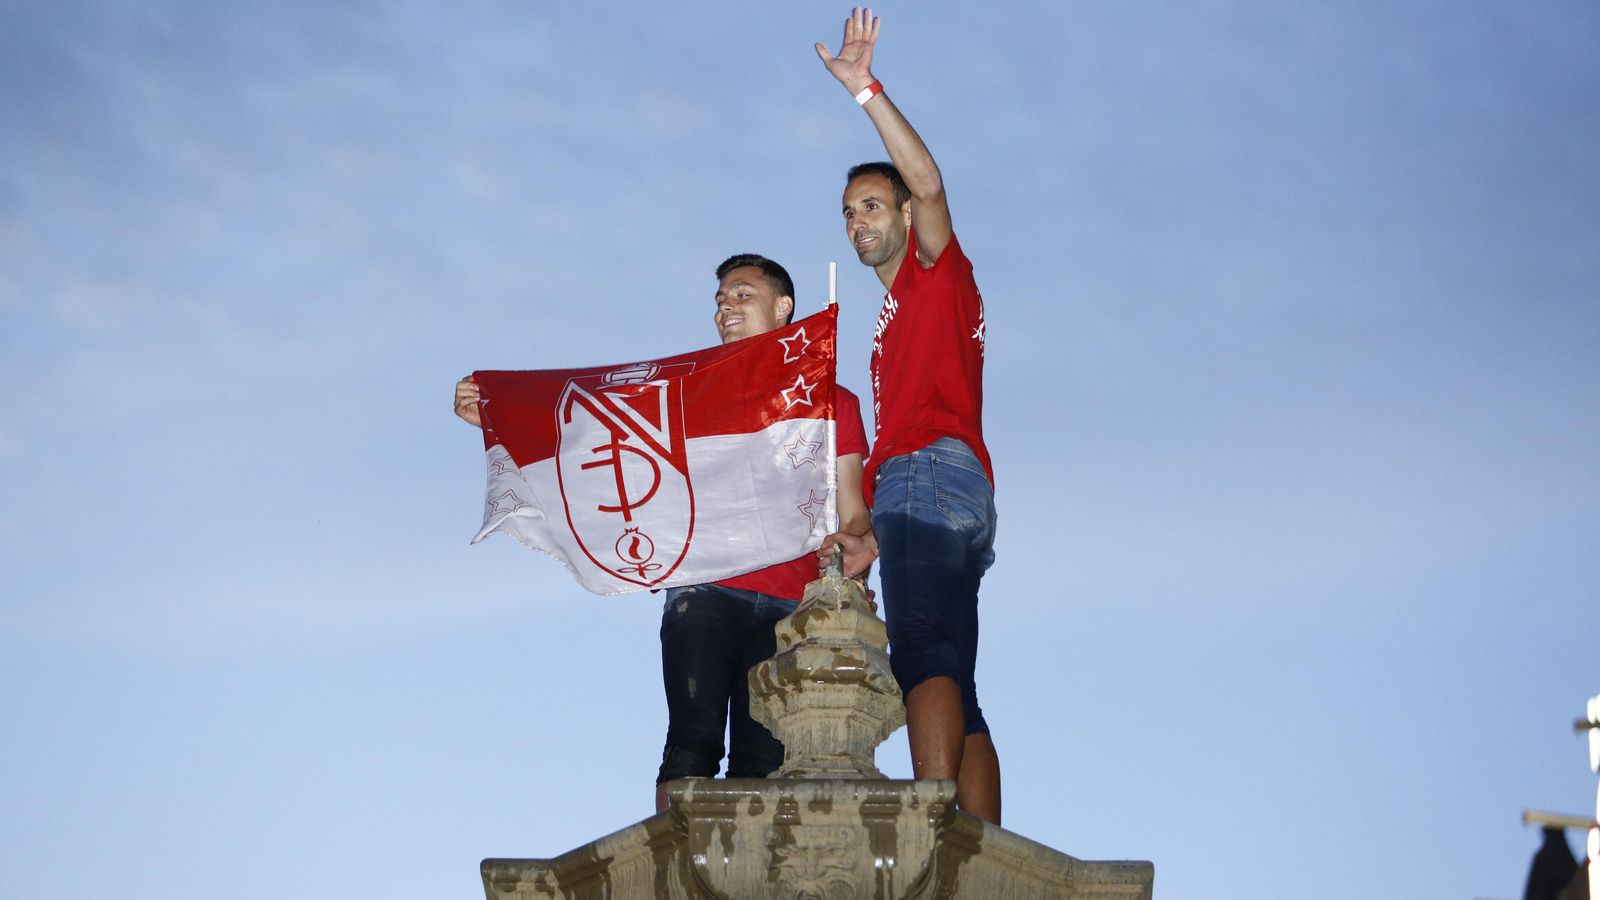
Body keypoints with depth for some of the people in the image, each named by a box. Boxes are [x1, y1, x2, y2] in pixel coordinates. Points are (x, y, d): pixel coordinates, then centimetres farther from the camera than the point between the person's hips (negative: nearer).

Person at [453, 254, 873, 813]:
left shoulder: (833, 402, 19)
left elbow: (854, 518, 14)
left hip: (787, 607, 0)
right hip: (704, 593, 0)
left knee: (762, 762, -8)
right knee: (694, 742, -17)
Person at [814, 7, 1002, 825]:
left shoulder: (939, 272, 11)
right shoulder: (897, 318, 34)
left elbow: (929, 185, -9)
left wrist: (867, 91, -15)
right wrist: (877, 539, 22)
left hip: (929, 474, -10)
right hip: (961, 499, 10)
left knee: (925, 658, -25)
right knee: (956, 692, 1)